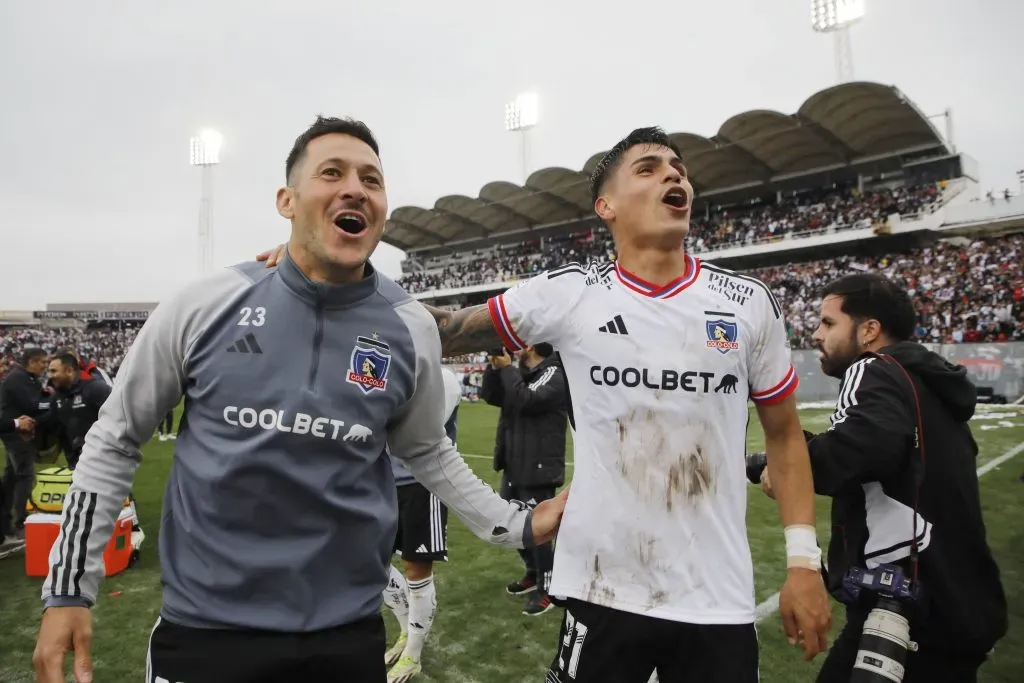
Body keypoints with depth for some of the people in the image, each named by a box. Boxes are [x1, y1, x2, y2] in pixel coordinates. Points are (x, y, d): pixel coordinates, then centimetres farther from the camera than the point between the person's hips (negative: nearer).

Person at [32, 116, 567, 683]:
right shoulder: (207, 305, -9)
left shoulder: (410, 329, -6)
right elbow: (115, 439, 2)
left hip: (347, 633, 2)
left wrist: (517, 525, 3)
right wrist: (69, 589, 1)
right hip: (202, 627, -1)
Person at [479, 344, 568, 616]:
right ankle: (533, 574, 36)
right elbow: (489, 395, 9)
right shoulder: (521, 373, 11)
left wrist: (507, 367, -18)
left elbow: (526, 400, -27)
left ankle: (547, 589, 14)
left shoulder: (554, 374, -13)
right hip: (514, 466, 9)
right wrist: (494, 366, -5)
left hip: (538, 469, -9)